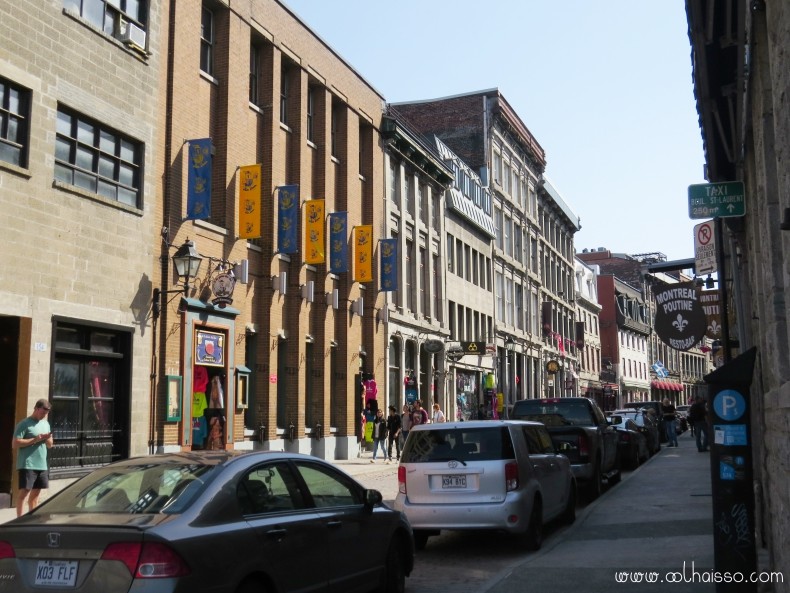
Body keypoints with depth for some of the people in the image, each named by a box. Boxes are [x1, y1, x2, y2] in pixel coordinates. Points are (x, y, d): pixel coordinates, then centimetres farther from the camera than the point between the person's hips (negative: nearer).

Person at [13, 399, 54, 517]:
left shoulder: (45, 424, 15)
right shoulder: (24, 424, -7)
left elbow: (50, 445, 18)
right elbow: (15, 443, -14)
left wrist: (47, 439, -5)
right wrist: (35, 440, -19)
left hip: (42, 465, 7)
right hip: (27, 465, -7)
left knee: (35, 493, 10)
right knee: (24, 492, -7)